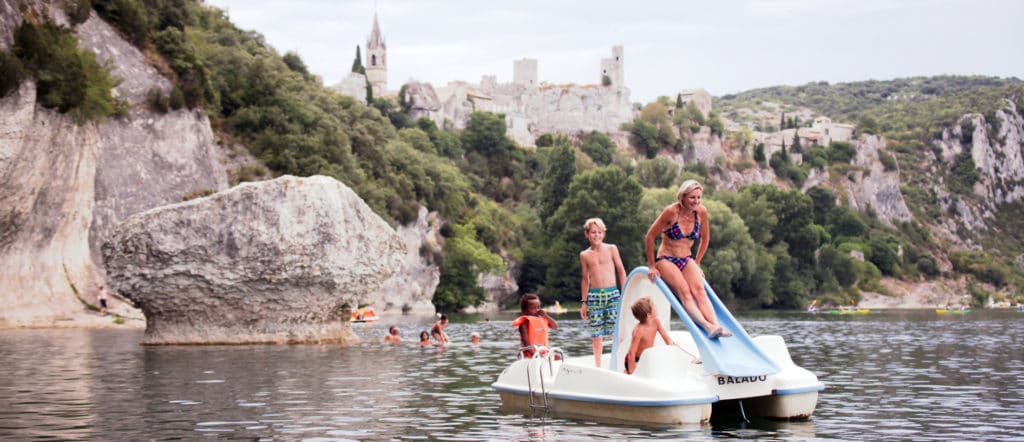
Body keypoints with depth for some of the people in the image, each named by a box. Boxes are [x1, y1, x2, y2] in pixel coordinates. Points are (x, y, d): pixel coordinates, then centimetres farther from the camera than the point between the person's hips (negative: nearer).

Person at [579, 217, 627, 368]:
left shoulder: (611, 249, 6)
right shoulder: (584, 255, 9)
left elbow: (621, 271, 8)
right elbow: (585, 279, 15)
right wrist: (583, 302, 12)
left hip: (612, 294, -1)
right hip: (594, 295, 1)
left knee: (617, 331, -7)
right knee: (596, 334, 1)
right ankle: (598, 365, 11)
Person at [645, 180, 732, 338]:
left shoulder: (701, 212, -2)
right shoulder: (671, 211, -16)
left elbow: (705, 238, 16)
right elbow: (650, 237, -10)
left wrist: (697, 263, 15)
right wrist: (651, 266, -5)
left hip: (687, 260, 4)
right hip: (666, 260, -4)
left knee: (699, 289, -24)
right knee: (684, 291, -28)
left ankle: (716, 325, -40)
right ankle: (707, 327, -45)